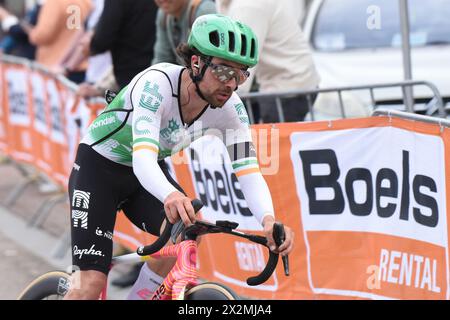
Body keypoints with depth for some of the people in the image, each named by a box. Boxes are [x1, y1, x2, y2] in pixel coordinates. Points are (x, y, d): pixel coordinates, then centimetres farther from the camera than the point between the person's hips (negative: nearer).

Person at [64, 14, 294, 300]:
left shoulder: (229, 108, -17)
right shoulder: (157, 84, -34)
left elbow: (248, 170, -23)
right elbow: (142, 159, -45)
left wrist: (269, 220, -44)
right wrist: (171, 195, -66)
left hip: (150, 172, 5)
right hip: (98, 169, -5)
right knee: (93, 282, -14)